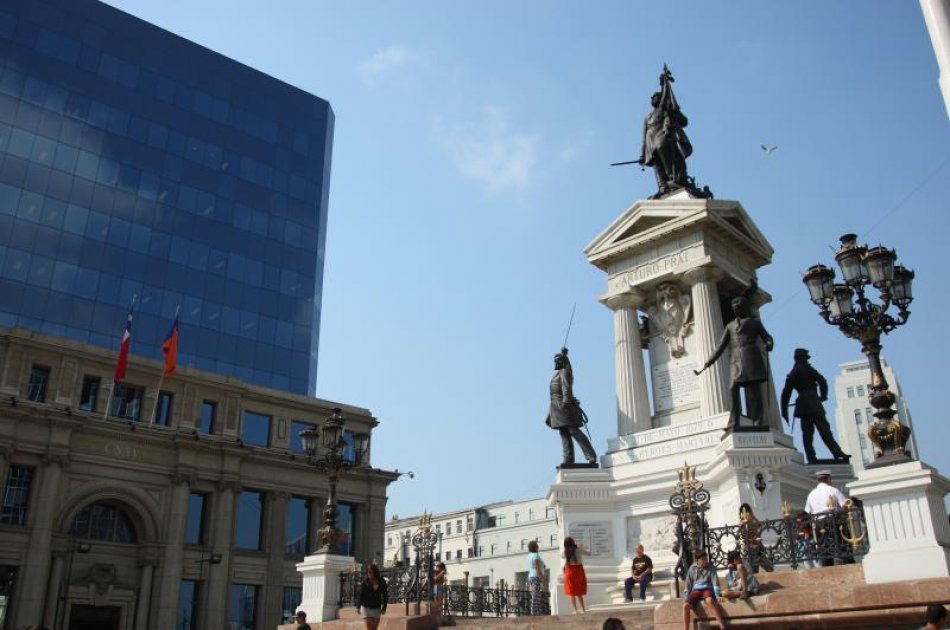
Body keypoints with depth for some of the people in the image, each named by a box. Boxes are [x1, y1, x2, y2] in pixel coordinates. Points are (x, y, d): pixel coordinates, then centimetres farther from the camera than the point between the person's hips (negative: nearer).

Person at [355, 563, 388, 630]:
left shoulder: (382, 582, -3)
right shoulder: (365, 582, -10)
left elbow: (385, 596, 5)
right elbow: (360, 595, -12)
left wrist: (384, 608, 0)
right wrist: (358, 607, -20)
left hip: (377, 609, 3)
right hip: (366, 608, -3)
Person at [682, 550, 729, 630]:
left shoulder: (711, 568, 2)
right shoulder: (692, 568, 7)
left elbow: (715, 581, -6)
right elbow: (688, 584, 13)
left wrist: (717, 595, -20)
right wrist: (686, 597, 4)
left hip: (707, 589, -2)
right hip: (696, 590, 2)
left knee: (710, 601, -39)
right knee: (686, 605, -26)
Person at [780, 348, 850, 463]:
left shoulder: (792, 374, 19)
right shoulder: (807, 369, 3)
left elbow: (786, 393, 14)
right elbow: (822, 381, -6)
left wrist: (784, 411, 14)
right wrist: (823, 396, 9)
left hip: (802, 405, 5)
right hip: (813, 403, -5)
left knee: (807, 432, 2)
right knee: (824, 429, -12)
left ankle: (811, 459, -7)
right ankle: (838, 453, -21)